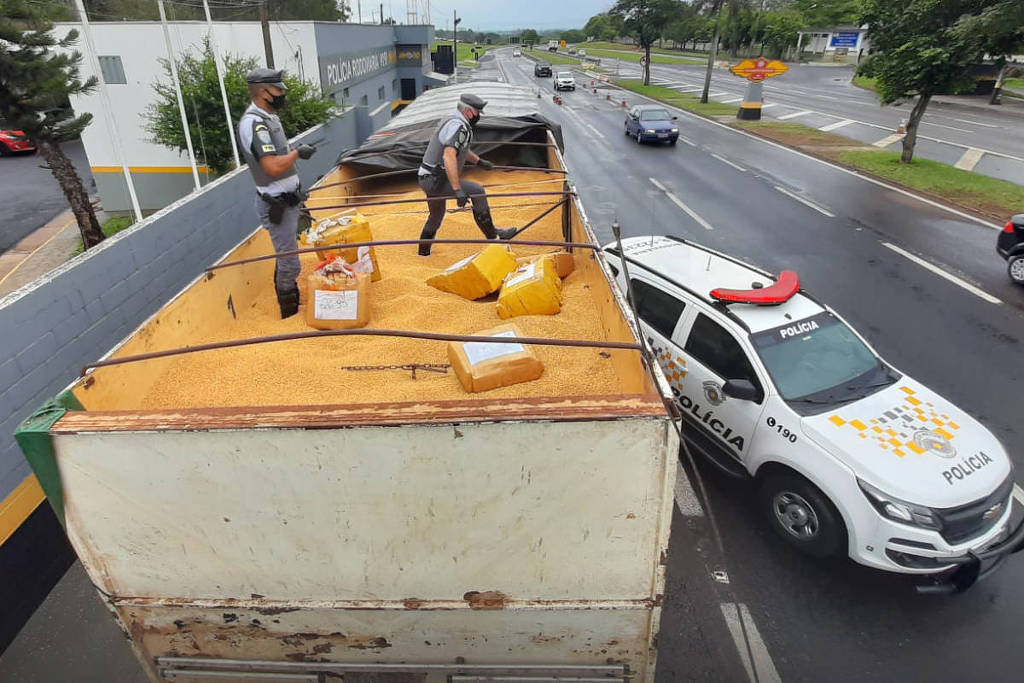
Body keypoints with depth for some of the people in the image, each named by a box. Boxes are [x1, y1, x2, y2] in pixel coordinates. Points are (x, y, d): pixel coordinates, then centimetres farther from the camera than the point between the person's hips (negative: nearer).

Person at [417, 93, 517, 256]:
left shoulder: (452, 120, 13)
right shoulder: (458, 126, -19)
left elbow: (460, 148, 32)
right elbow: (449, 157, -32)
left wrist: (479, 161, 38)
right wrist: (458, 190, -36)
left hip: (428, 178, 11)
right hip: (436, 180, -10)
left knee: (436, 215, 28)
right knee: (477, 191, -11)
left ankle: (424, 249, 45)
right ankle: (492, 235, -5)